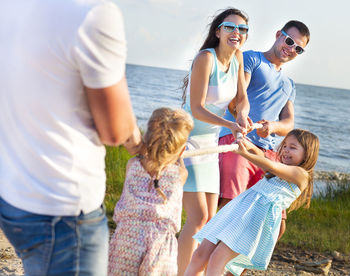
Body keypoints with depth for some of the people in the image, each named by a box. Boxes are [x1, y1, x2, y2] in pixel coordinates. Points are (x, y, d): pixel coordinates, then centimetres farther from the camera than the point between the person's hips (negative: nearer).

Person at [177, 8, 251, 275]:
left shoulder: (237, 57, 3)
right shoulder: (206, 58, -19)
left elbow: (242, 99, 5)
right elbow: (196, 109, -21)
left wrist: (242, 115, -17)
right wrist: (230, 124, -33)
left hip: (210, 144, 8)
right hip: (186, 140, -8)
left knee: (210, 219, 9)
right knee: (198, 216, -14)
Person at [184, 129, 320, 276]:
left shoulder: (301, 174, 4)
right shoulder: (278, 172, 29)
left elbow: (272, 167, -9)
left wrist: (245, 153, -18)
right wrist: (250, 146, -2)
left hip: (260, 215, -8)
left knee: (216, 260, -21)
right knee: (200, 256, -4)